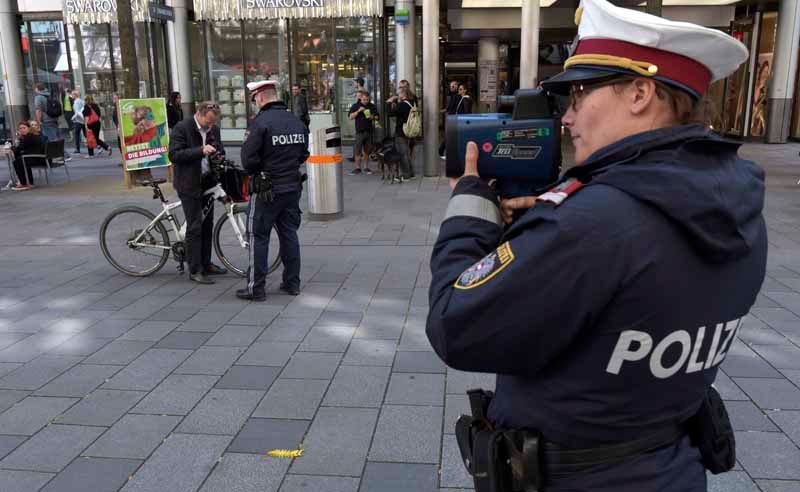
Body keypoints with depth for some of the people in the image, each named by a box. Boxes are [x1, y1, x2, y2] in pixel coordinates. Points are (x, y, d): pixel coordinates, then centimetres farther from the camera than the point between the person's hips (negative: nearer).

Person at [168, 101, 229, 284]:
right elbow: (174, 155, -19)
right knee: (194, 226, -7)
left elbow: (220, 149, 22)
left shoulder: (214, 129, 7)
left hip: (207, 183, 7)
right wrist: (200, 151, -28)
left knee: (207, 225, 13)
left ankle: (206, 264, 24)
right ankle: (195, 270, -1)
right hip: (189, 184, -7)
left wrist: (219, 156, -2)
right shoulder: (181, 128, -12)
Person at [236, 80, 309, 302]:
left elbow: (249, 161, -17)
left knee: (258, 237, 4)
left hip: (267, 189, -6)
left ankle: (256, 288, 9)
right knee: (289, 234, 14)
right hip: (293, 187, 6)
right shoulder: (296, 121, 5)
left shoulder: (261, 122, -16)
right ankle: (292, 283, 21)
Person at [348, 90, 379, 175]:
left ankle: (366, 167, 15)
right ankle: (357, 168, 4)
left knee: (367, 151, 7)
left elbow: (377, 117, 13)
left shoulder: (372, 106, 8)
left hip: (369, 131, 1)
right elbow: (351, 117, -1)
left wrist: (372, 117, -9)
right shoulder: (355, 106, 4)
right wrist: (358, 111, -14)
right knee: (357, 151, -3)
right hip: (359, 131, -1)